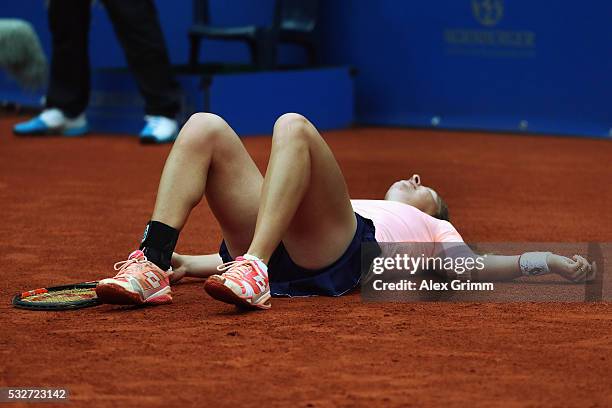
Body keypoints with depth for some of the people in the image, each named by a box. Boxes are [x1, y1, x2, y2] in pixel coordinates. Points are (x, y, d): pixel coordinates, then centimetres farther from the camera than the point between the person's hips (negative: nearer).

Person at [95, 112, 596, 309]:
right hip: (273, 243, 4)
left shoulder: (431, 228, 37)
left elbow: (472, 264, 16)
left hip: (341, 255, -4)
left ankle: (253, 273, -43)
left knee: (293, 127, -26)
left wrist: (548, 261, 2)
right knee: (205, 128, -11)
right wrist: (197, 264, 17)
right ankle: (152, 267, -29)